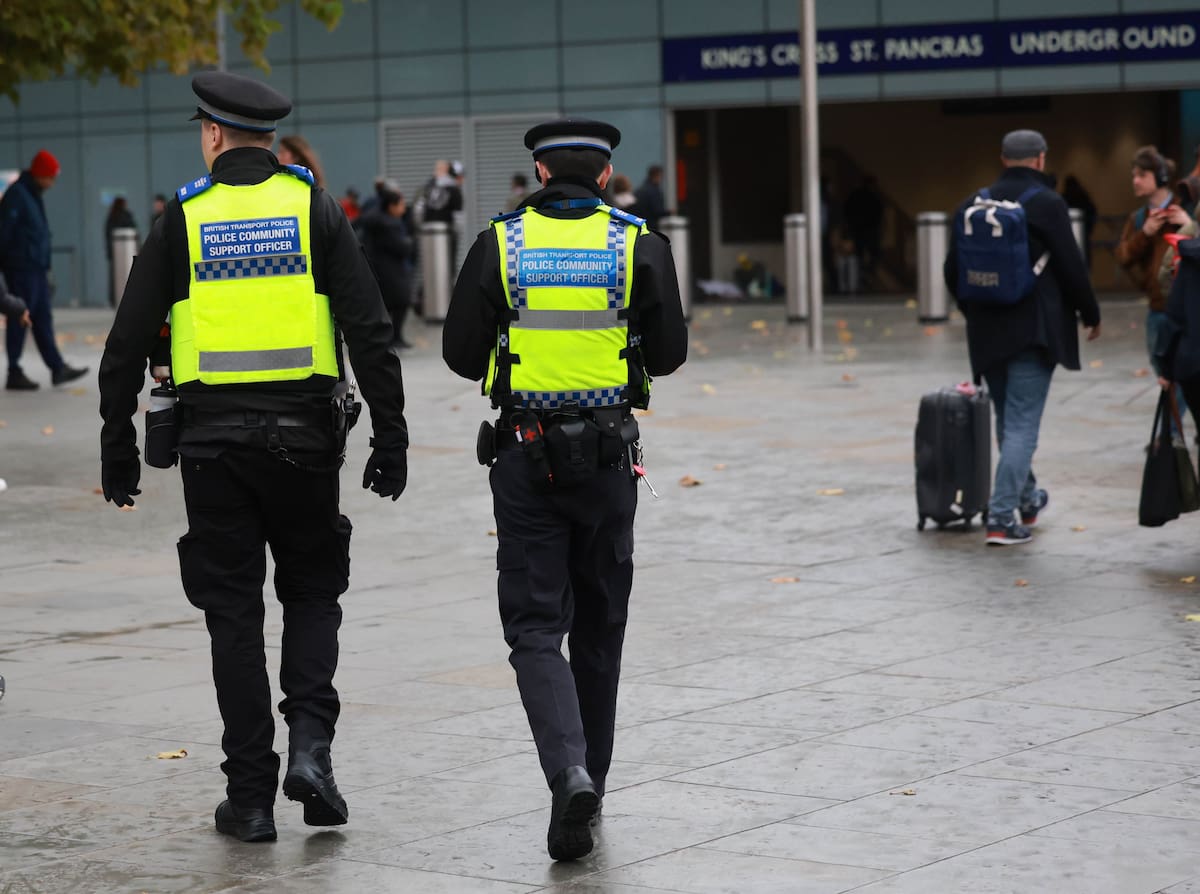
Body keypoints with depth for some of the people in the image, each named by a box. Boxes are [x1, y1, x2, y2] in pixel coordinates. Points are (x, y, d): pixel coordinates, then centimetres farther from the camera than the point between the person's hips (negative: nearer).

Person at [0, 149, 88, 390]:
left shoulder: (34, 196, 16)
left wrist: (45, 266, 20)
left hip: (36, 270, 9)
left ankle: (58, 368, 12)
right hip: (21, 270, -9)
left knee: (43, 320, 10)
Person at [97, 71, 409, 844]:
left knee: (234, 613, 6)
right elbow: (371, 332, -4)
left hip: (213, 438, 0)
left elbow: (128, 344, 1)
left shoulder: (184, 218, 2)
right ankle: (310, 745, -5)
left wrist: (118, 451, 8)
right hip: (303, 432, 0)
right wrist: (391, 438, -1)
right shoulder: (314, 209, 2)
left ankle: (251, 795, 6)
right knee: (313, 593, 16)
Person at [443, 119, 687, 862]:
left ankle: (569, 775, -20)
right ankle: (589, 782, 25)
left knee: (535, 626, 1)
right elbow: (668, 354, -2)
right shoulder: (639, 245, -3)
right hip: (608, 456, 1)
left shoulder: (500, 245, -3)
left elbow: (462, 354, -1)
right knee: (599, 625, 15)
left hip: (525, 457, -1)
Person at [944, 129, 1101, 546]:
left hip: (987, 330, 6)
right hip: (1034, 330, -5)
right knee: (1022, 424, -5)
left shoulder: (973, 205, 7)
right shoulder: (1047, 203, -9)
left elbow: (953, 271, 11)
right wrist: (1090, 313, 6)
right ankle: (1001, 518, -12)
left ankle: (1027, 499, 36)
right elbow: (1071, 267, -10)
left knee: (1008, 419, 20)